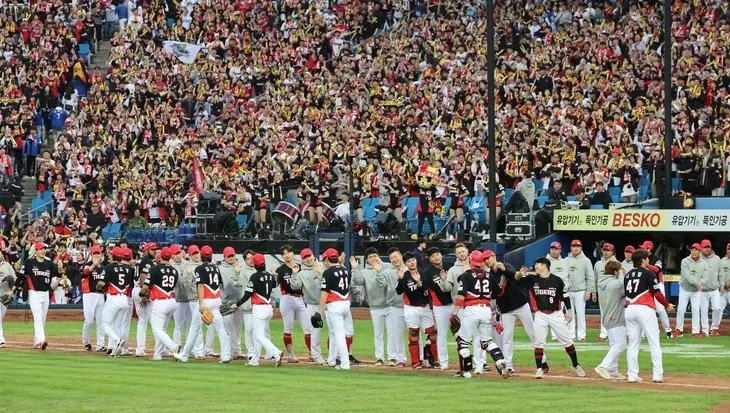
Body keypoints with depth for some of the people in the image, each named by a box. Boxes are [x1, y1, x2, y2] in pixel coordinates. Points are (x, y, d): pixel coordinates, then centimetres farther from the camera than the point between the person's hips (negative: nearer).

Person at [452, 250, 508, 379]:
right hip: (487, 309, 5)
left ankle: (466, 371, 6)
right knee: (487, 341, 17)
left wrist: (455, 312, -15)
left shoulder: (466, 276, -2)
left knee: (462, 341, 7)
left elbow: (461, 295, -12)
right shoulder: (490, 276, 10)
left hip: (471, 310, -5)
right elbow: (498, 293, 17)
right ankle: (500, 361, -4)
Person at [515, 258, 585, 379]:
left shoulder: (557, 280, -5)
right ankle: (539, 369, 4)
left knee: (566, 341, 5)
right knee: (539, 342, -2)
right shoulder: (532, 279, 0)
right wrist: (520, 274, -31)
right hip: (540, 315, 1)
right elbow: (516, 278, -9)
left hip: (556, 314, -1)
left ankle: (575, 365, 18)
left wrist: (569, 310, -4)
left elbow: (565, 296, 1)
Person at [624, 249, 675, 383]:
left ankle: (632, 375, 4)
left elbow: (625, 294, 15)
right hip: (645, 309, -6)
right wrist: (667, 305, 8)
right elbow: (657, 293, -6)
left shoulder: (628, 275, 14)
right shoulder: (648, 273, -4)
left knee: (633, 343, 8)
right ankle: (657, 374, -4)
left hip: (629, 310, 6)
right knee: (654, 343, 0)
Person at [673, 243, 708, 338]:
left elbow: (705, 277, -7)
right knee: (681, 310, 1)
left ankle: (696, 332, 1)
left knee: (696, 310, -3)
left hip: (696, 291, 1)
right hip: (684, 289, -1)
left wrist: (700, 282, -29)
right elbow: (686, 275, -20)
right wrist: (696, 283, -30)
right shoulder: (685, 261, -8)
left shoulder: (704, 264, 0)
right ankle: (679, 330, 13)